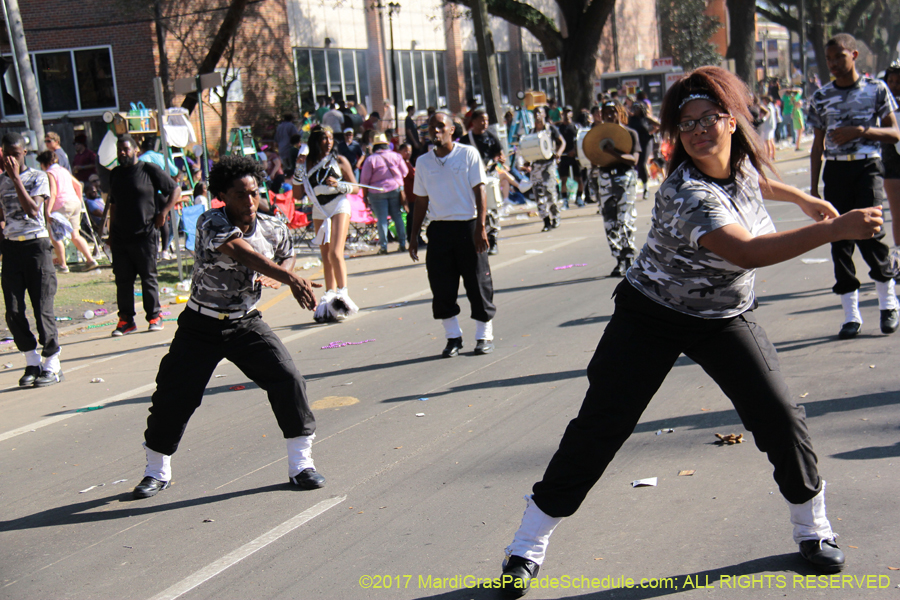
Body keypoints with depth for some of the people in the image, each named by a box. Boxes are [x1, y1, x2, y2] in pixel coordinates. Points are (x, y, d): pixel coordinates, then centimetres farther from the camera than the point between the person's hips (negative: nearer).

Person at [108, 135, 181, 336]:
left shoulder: (149, 170, -3)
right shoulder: (115, 174, 13)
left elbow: (176, 190, 2)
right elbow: (113, 205, 20)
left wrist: (163, 212, -8)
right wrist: (111, 234, 17)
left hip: (145, 235, -5)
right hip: (120, 236, 5)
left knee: (148, 277, 2)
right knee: (122, 279, 3)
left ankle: (154, 316, 11)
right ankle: (126, 319, 10)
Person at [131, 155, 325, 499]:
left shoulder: (274, 229, -6)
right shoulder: (211, 224, -21)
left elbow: (287, 255, 17)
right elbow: (241, 251, -40)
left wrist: (275, 278, -7)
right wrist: (290, 278, -52)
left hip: (245, 324, 3)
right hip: (201, 325, -3)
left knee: (288, 380, -13)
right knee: (173, 397, 0)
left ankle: (301, 464, 3)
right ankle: (157, 472, 25)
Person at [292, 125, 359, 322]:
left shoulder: (339, 161, 1)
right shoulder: (308, 164, 7)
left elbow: (355, 187, 3)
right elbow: (298, 196, 6)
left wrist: (339, 185, -15)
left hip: (339, 206, -3)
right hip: (319, 211, 3)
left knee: (336, 253, -15)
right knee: (325, 256, 7)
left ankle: (342, 293, -11)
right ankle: (330, 294, 14)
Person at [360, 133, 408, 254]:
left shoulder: (370, 159, -6)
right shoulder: (396, 156, 3)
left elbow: (364, 180, -6)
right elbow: (405, 172, 8)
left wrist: (365, 196, 3)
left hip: (377, 192, -2)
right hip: (395, 189, 3)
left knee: (382, 219, 1)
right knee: (397, 217, 10)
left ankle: (383, 246, 0)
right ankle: (403, 243, 11)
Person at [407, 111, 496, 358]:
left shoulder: (468, 154, -1)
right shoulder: (423, 162, 9)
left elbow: (480, 191, -4)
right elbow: (421, 201, 15)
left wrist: (480, 227, -12)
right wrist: (414, 235, 12)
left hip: (467, 226, -3)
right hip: (439, 229, 3)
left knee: (477, 283, 2)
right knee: (442, 286, 3)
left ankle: (484, 336, 14)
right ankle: (453, 337, 16)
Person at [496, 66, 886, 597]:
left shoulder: (743, 162, -5)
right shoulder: (686, 193, -30)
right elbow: (746, 251, -44)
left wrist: (805, 199, 27)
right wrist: (835, 231, -46)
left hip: (727, 319, 6)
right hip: (653, 316, -6)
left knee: (781, 418, -4)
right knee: (598, 429, -5)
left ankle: (813, 528, 22)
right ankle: (528, 546, 8)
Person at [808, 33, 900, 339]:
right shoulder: (821, 97, 9)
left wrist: (861, 131, -14)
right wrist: (813, 188, 9)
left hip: (868, 166, -3)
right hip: (835, 170, 3)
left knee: (867, 231, -15)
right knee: (840, 239, 0)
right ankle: (850, 314, 6)